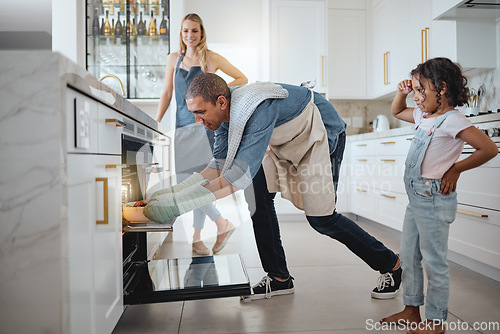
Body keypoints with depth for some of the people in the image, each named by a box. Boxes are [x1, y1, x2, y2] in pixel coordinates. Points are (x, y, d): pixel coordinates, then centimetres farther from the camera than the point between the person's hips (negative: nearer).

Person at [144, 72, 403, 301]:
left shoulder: (257, 110, -39)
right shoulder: (225, 110, -11)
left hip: (323, 134, -8)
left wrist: (179, 203, -44)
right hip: (285, 140, 8)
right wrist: (175, 194, -21)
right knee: (259, 194, -7)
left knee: (321, 218, -7)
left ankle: (391, 265, 15)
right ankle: (279, 278, 6)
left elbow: (239, 176, -45)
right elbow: (219, 165, -10)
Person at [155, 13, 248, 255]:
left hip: (204, 123, -5)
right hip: (182, 123, 5)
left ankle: (196, 238, 3)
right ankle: (222, 224, 15)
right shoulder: (174, 59, 14)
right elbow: (166, 93, 15)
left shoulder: (211, 58, 3)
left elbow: (242, 78, 9)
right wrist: (156, 123, 7)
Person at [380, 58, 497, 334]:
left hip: (434, 199, -9)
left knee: (434, 261, 2)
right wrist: (401, 92, 10)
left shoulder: (452, 120, -15)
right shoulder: (424, 116, 11)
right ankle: (411, 310, 31)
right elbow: (396, 112, 29)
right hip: (416, 197, 9)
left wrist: (455, 169, -11)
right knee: (408, 255, 16)